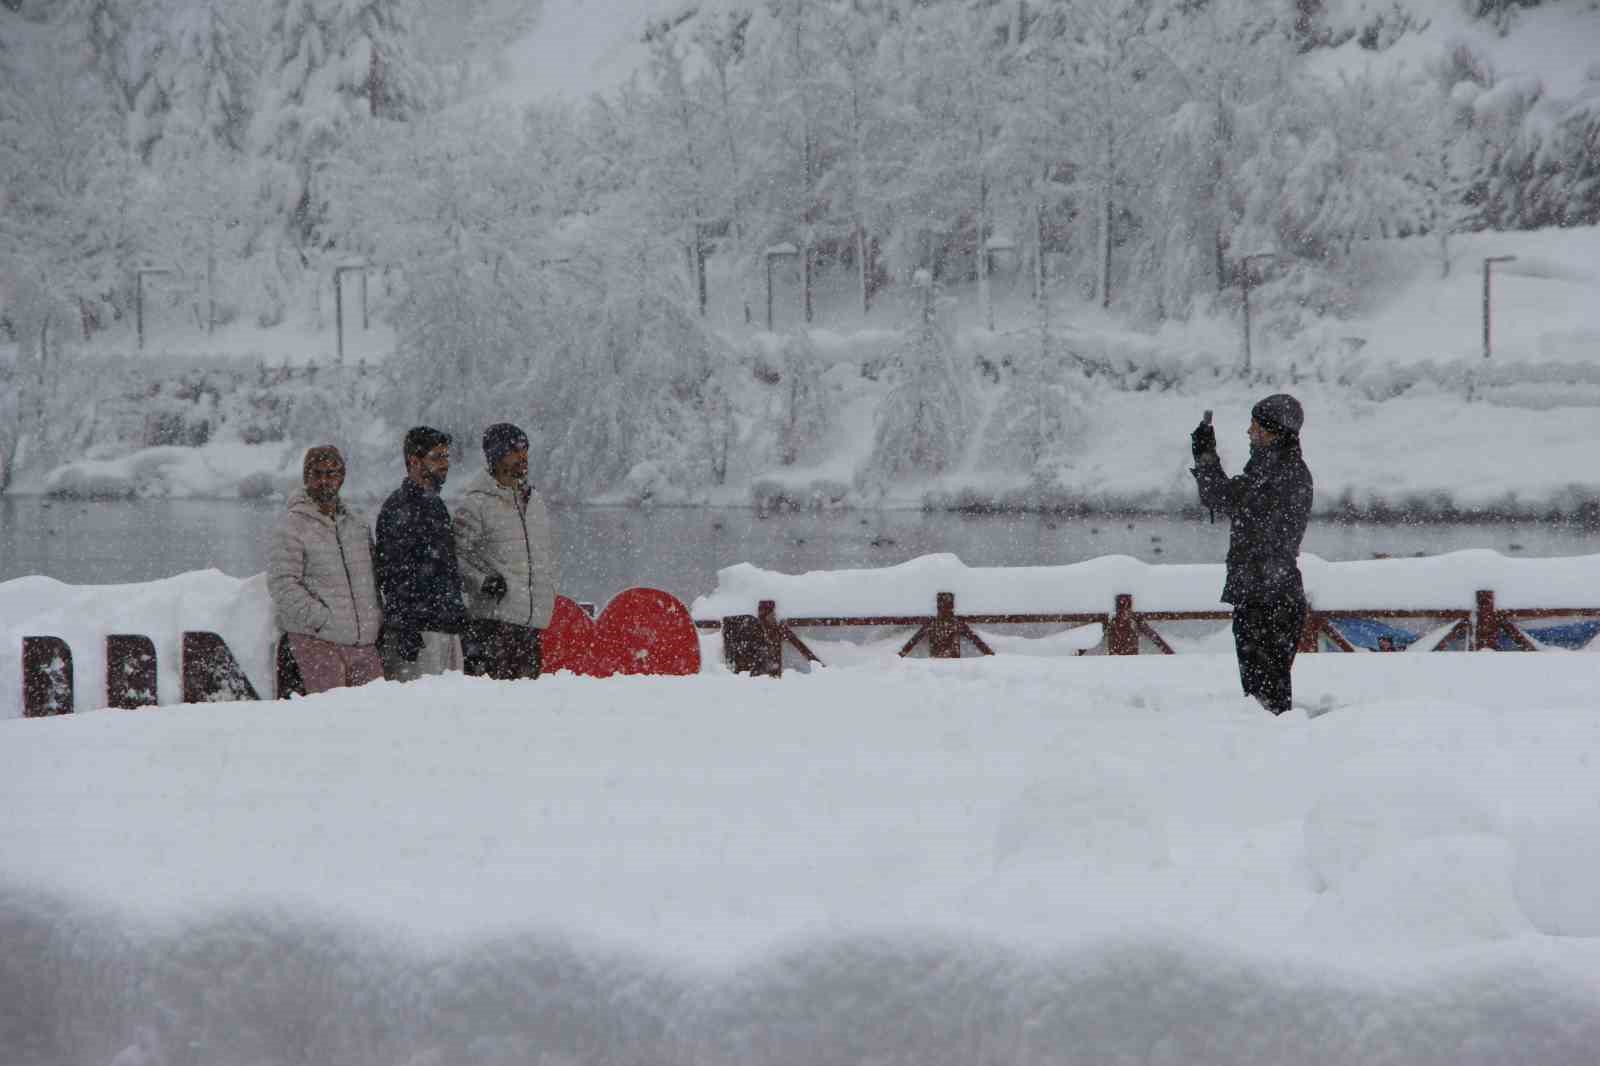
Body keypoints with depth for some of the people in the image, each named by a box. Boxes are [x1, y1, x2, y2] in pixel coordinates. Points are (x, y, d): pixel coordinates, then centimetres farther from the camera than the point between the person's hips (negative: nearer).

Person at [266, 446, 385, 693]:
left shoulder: (357, 524, 18)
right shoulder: (291, 526, -3)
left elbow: (372, 577, 25)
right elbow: (282, 585, -11)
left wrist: (377, 617, 10)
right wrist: (322, 619, -17)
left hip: (364, 641, 6)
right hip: (316, 640, -6)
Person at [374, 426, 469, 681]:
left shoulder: (435, 505, 21)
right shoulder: (399, 507, -9)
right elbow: (392, 575, -16)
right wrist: (405, 629, -21)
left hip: (447, 628, 10)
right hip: (419, 631, -10)